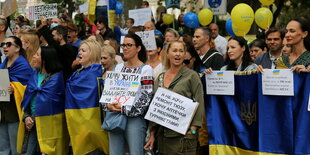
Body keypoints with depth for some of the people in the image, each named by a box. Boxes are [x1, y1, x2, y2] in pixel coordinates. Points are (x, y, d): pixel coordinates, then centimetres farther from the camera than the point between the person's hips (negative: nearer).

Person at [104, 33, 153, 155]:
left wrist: (125, 109, -15)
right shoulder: (118, 67, 14)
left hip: (134, 117, -5)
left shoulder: (146, 69, -3)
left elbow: (146, 97, -10)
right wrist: (108, 105, -8)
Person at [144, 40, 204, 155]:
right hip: (163, 135, 5)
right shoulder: (160, 78, 12)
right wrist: (152, 134, 11)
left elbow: (199, 104, -6)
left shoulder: (192, 76, -2)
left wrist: (193, 130, -14)